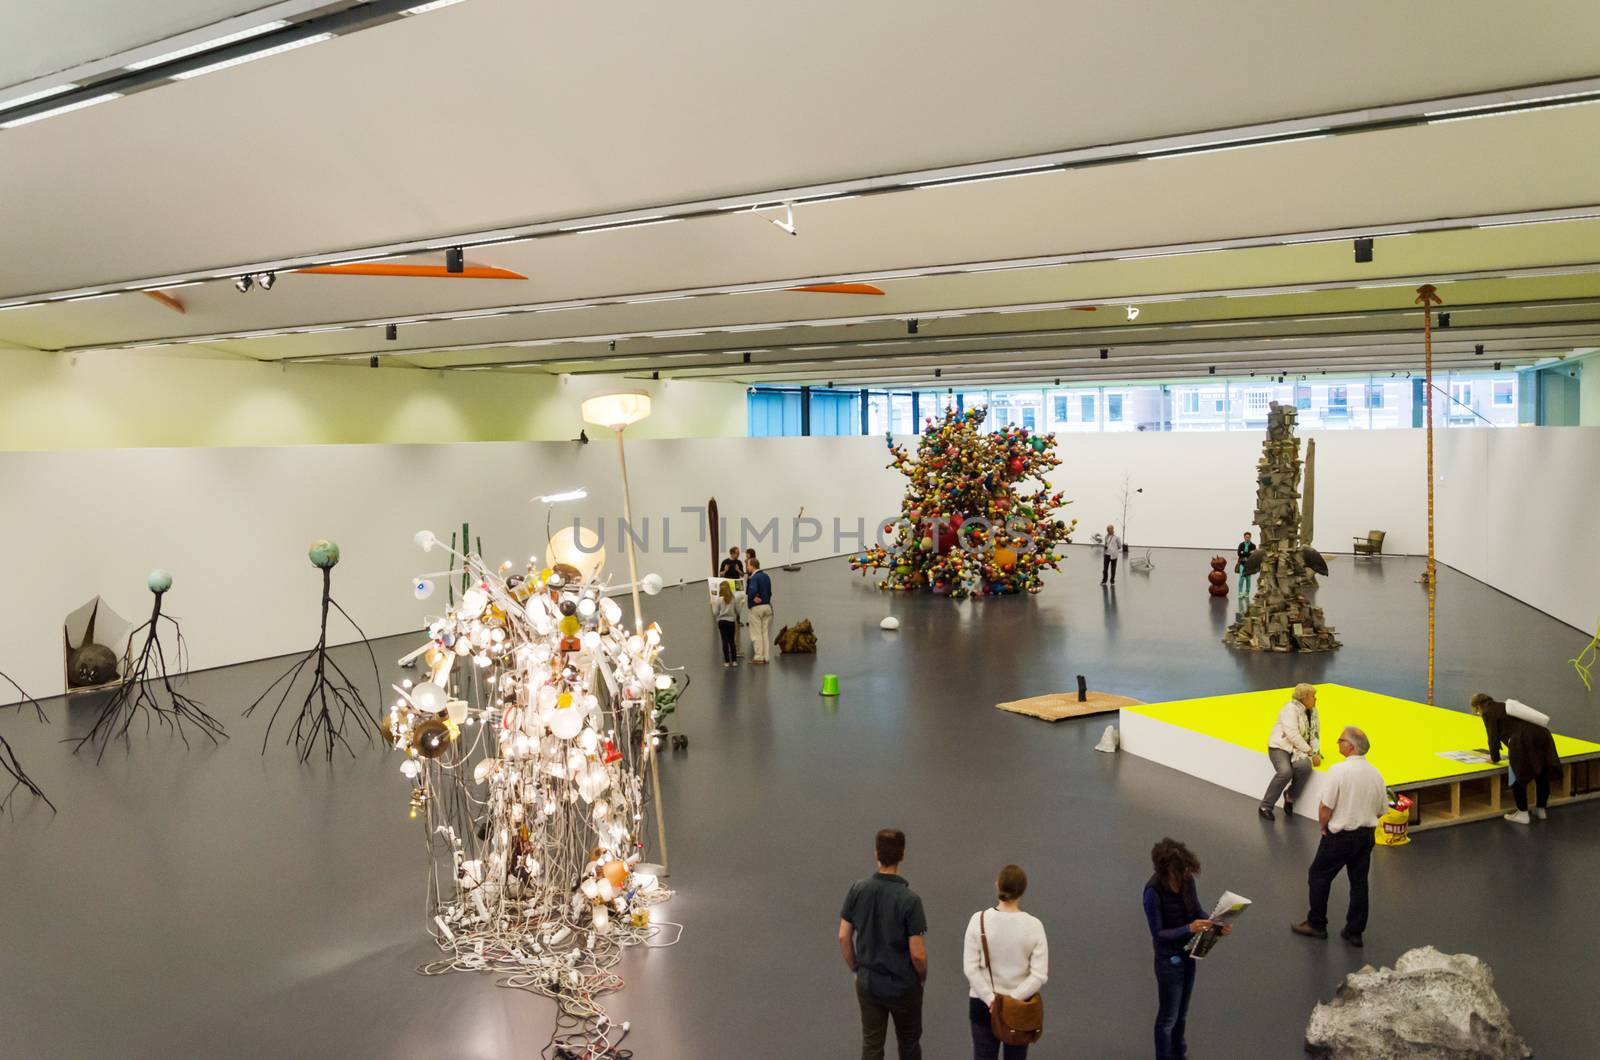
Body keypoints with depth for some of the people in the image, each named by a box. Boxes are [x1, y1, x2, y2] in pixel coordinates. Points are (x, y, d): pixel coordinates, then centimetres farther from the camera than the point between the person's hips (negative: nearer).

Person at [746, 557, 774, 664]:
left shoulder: (754, 578, -16)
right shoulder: (766, 576, 9)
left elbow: (752, 591, -32)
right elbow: (769, 592, 12)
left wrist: (752, 598, -14)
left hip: (756, 607, -7)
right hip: (767, 606, 7)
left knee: (756, 634, 2)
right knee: (765, 633, 12)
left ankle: (758, 657, 4)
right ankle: (765, 657, 15)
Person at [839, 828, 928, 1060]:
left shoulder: (857, 890, -11)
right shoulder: (909, 899, -23)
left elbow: (844, 937, -4)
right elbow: (917, 953, -19)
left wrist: (856, 968, 12)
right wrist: (923, 976, 2)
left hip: (868, 984, 3)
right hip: (903, 986, -3)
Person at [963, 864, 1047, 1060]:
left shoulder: (979, 920, -14)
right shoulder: (1033, 925, -13)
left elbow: (971, 968, -14)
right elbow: (1039, 975, -15)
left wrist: (990, 999, -12)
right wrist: (1013, 999, -14)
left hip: (982, 1002, 0)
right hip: (1020, 1004, 1)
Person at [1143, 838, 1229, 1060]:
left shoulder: (1187, 880, -11)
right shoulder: (1154, 891, -29)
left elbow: (1197, 911, 3)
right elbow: (1158, 933, -23)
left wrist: (1218, 925, -14)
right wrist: (1188, 929, -34)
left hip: (1188, 953, 6)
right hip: (1169, 959, -6)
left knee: (1182, 1011, 25)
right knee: (1168, 1016, 12)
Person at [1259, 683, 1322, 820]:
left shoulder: (1312, 711, 10)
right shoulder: (1291, 708, -12)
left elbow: (1315, 734, 6)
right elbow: (1292, 734, -20)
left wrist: (1315, 753, -10)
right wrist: (1310, 752, -19)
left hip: (1299, 749, 5)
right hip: (1281, 746, -5)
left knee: (1305, 766, -30)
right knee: (1285, 772, -32)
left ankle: (1290, 797, -4)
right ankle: (1265, 806, -18)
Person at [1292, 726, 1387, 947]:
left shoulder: (1339, 770, -19)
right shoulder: (1376, 773, 1)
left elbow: (1326, 807, -18)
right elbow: (1381, 809, 9)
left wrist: (1324, 827, -1)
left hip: (1340, 836, -6)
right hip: (1367, 834, 6)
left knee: (1319, 876, 9)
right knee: (1359, 882, 12)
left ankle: (1316, 924, 16)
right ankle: (1354, 932, 18)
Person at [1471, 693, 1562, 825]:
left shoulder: (1488, 712, 6)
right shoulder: (1505, 706, 30)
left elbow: (1493, 736, 2)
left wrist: (1494, 758, 15)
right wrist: (1512, 754, 44)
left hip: (1524, 740, -9)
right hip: (1542, 734, 9)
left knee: (1518, 777, 4)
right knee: (1542, 776, 20)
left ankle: (1522, 814, 9)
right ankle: (1541, 809, 35)